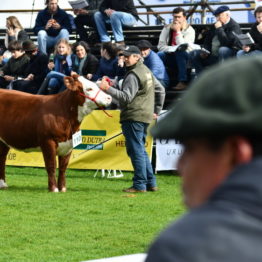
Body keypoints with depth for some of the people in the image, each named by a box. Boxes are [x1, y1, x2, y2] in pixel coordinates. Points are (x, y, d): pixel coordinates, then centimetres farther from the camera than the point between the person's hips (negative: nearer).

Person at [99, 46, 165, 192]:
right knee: (141, 150, 17)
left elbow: (126, 97, -21)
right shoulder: (147, 71, 19)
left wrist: (108, 89, -25)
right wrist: (157, 110, 30)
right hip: (146, 116, 10)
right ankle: (151, 183, 17)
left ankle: (140, 185, -6)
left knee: (136, 151, -7)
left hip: (133, 117, -10)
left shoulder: (133, 75, -13)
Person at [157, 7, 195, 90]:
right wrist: (174, 48, -15)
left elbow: (184, 47, -17)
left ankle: (183, 82, -38)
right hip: (170, 57, 2)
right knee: (159, 55, -28)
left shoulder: (189, 30, -3)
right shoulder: (167, 29, 5)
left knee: (180, 51, -36)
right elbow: (161, 46, -2)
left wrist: (178, 31, -17)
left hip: (184, 59, -2)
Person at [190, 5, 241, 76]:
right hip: (213, 56, 8)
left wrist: (219, 29, -21)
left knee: (222, 50, -40)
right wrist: (205, 51, 1)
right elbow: (207, 41, 20)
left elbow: (226, 43, -26)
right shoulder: (215, 26, 12)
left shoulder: (234, 26, -12)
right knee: (193, 54, -3)